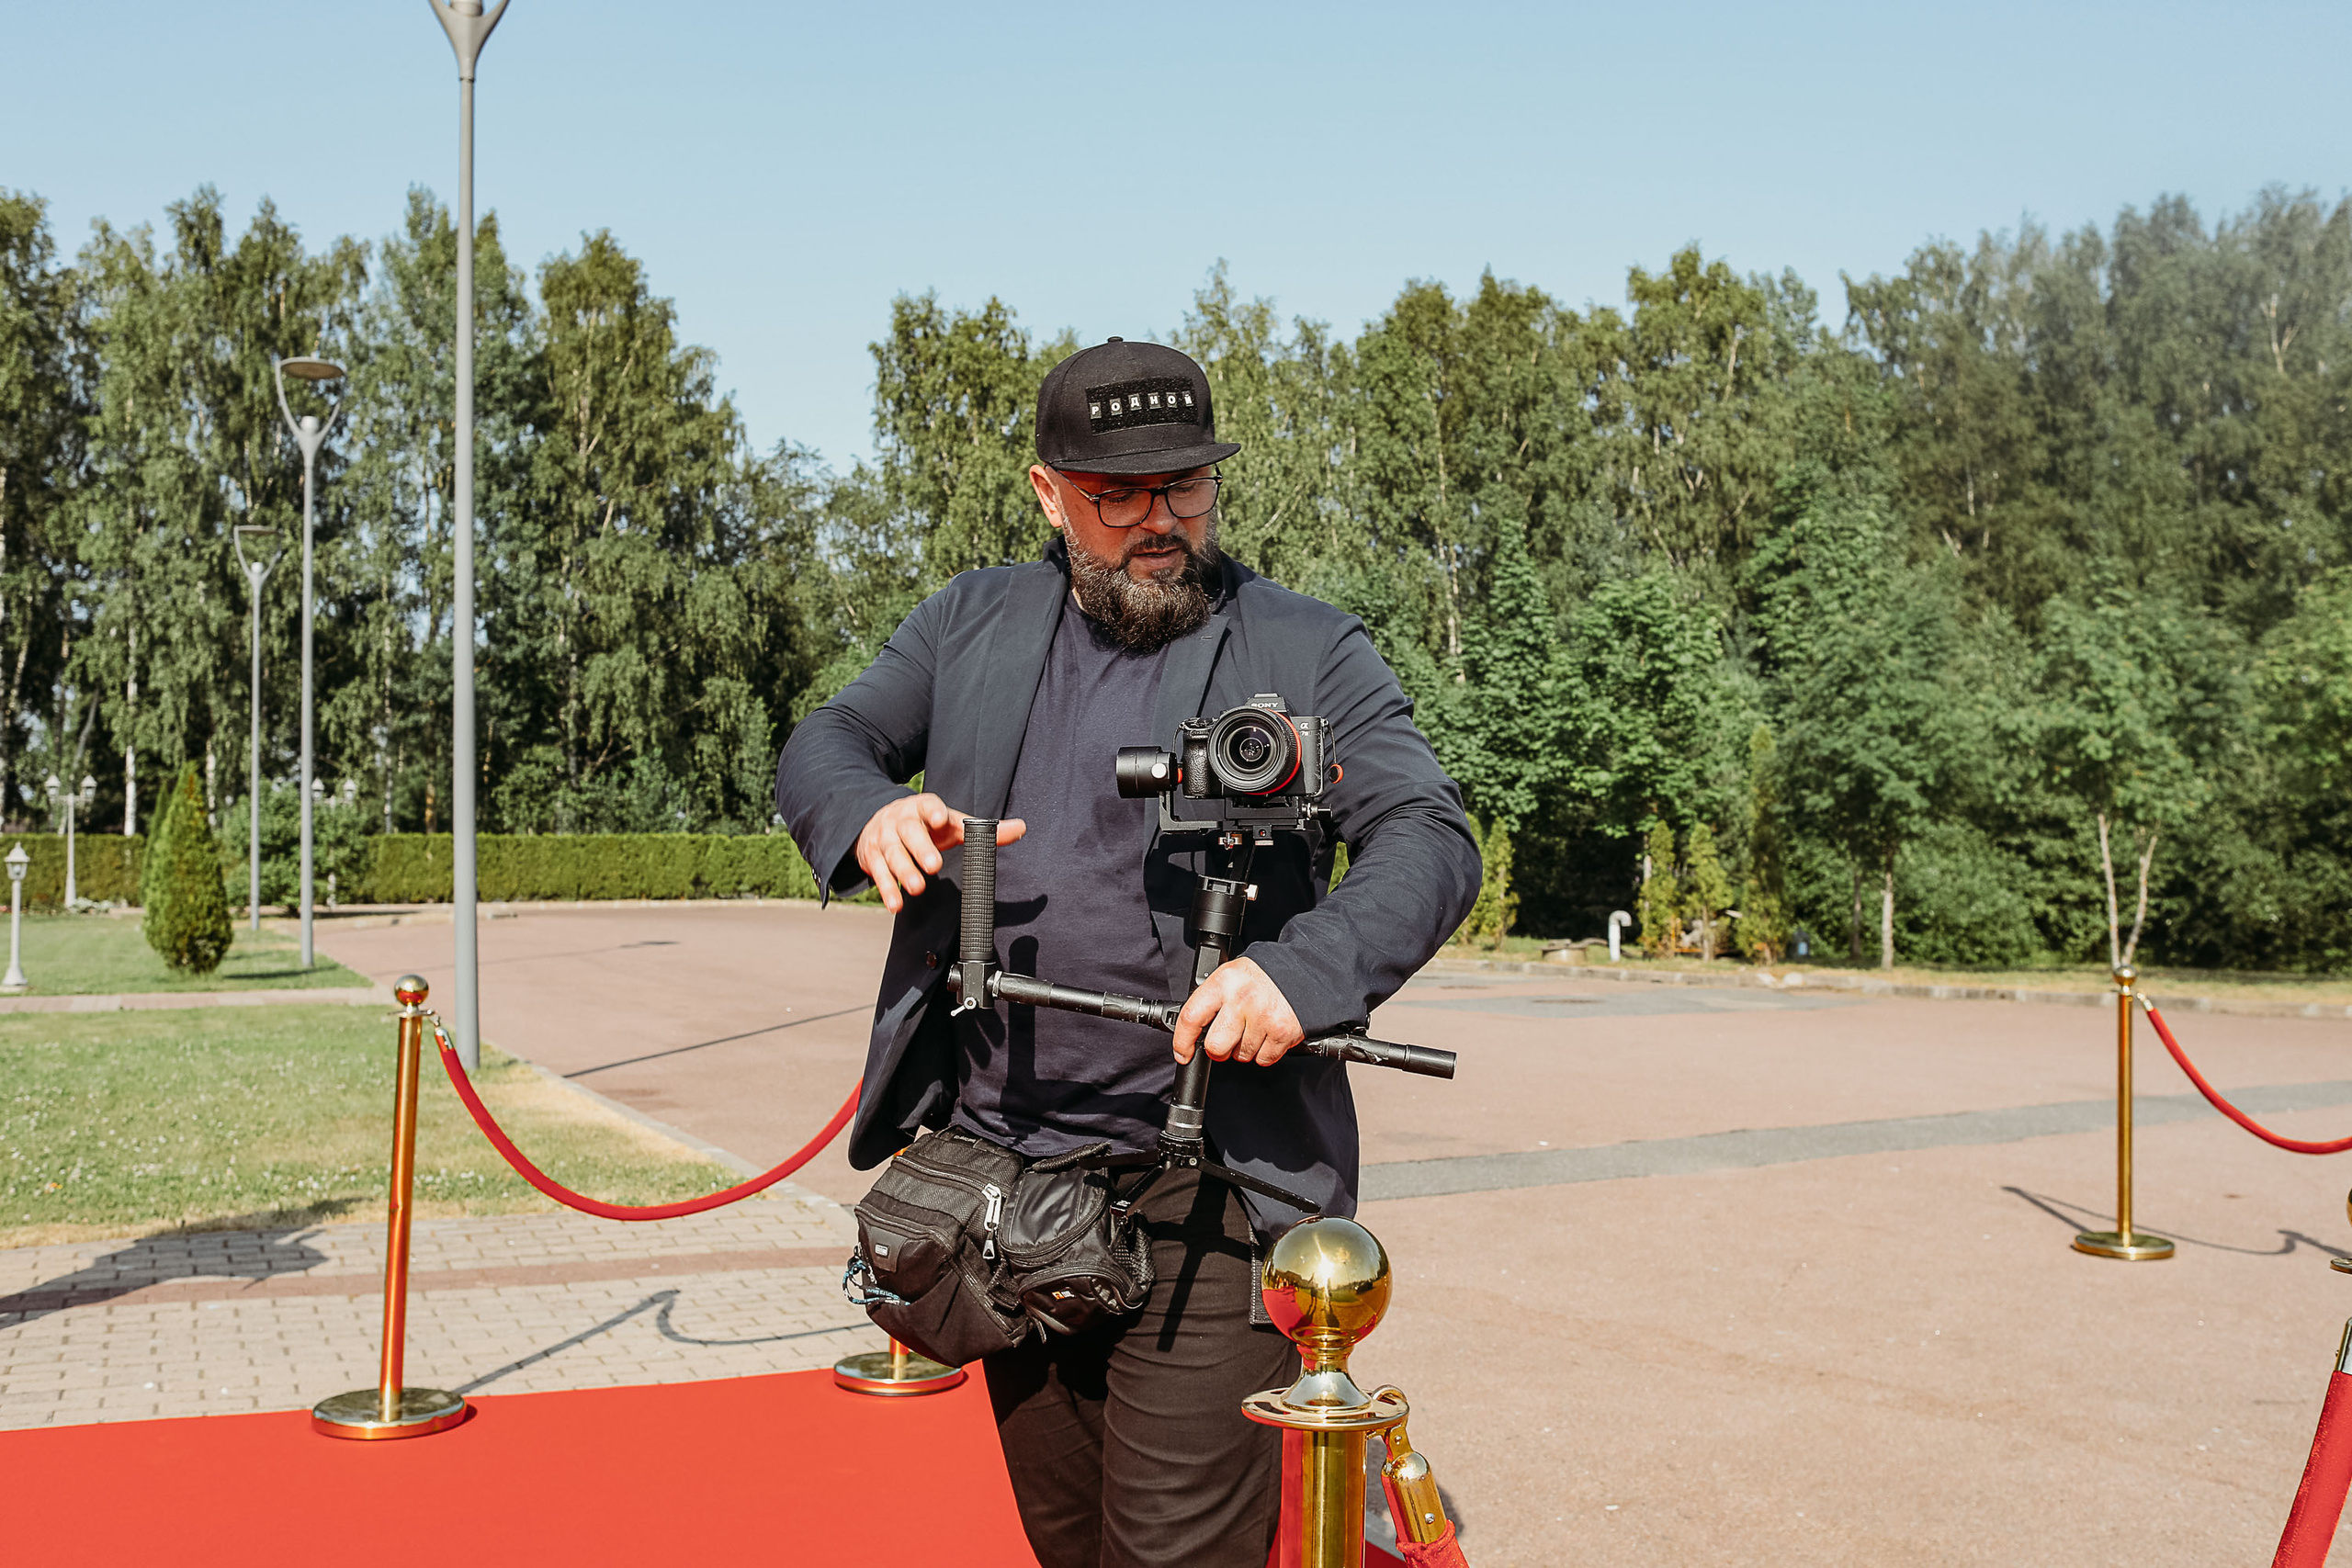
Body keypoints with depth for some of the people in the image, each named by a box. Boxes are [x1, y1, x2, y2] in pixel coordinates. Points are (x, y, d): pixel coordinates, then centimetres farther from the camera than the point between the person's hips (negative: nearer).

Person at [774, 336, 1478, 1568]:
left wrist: (1306, 968, -30)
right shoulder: (973, 624, 12)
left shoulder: (1305, 651, 0)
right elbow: (823, 745, 7)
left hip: (1199, 1191, -4)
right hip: (998, 1173, 5)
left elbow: (1431, 841, -9)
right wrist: (870, 813, -19)